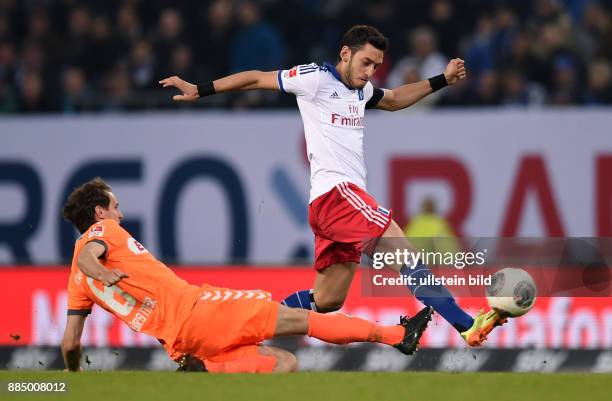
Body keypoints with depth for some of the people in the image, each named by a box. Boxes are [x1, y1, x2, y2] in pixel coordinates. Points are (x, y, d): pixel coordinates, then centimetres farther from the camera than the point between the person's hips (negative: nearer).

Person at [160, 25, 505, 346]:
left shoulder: (360, 90, 20)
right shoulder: (317, 78, -3)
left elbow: (394, 100, 40)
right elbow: (257, 79, 3)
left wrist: (442, 81, 32)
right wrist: (199, 90, 3)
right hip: (336, 192, -10)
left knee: (325, 302, 10)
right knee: (407, 254, -21)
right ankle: (467, 325, -29)